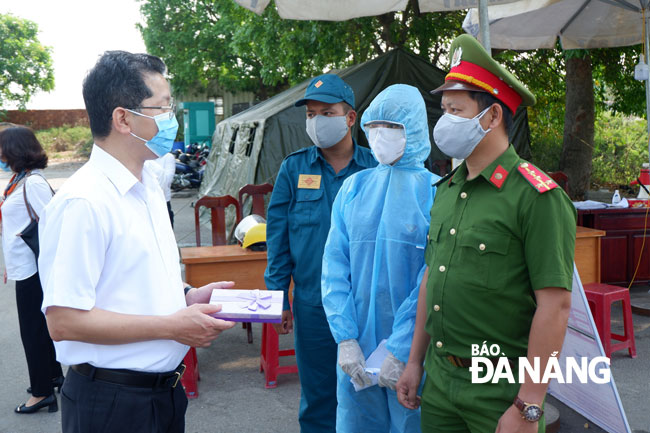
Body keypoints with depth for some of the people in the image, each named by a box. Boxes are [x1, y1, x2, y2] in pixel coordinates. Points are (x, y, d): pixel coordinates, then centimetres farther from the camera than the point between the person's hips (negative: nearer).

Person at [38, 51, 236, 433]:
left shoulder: (149, 184, 8)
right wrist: (171, 326, -20)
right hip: (112, 402, -8)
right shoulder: (83, 202, -21)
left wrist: (187, 297, 2)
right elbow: (64, 321, -23)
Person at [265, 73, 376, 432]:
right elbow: (278, 235, 4)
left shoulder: (375, 168, -2)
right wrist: (278, 297, 0)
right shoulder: (293, 168, 2)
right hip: (312, 303, 1)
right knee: (318, 393, 13)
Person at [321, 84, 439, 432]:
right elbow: (334, 265, 0)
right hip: (356, 350, 3)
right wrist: (346, 339, -8)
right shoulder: (353, 188, 4)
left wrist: (401, 350, -16)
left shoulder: (435, 193, -7)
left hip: (412, 351, -3)